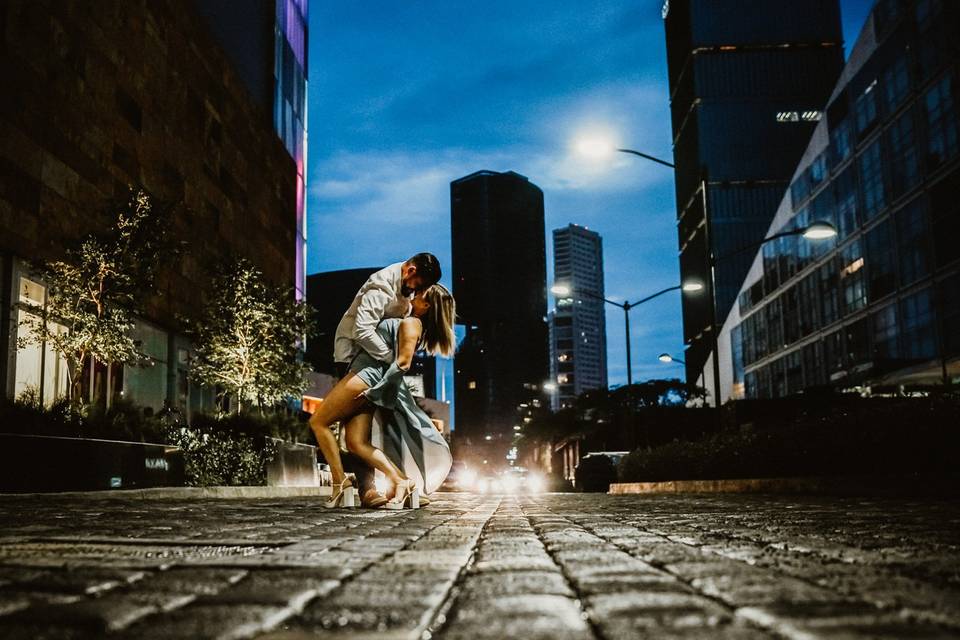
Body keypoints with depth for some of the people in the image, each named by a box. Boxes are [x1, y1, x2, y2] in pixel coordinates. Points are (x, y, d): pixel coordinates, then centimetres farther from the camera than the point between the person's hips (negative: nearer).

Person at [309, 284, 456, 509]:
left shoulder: (410, 323, -9)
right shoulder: (418, 326, 18)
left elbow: (403, 362, -18)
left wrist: (377, 389, -19)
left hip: (366, 373, -9)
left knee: (318, 422, -2)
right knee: (357, 443, 1)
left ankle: (340, 482, -5)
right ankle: (402, 481, -7)